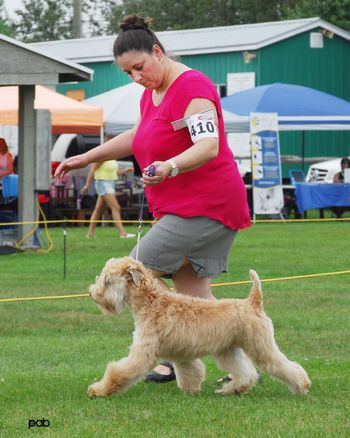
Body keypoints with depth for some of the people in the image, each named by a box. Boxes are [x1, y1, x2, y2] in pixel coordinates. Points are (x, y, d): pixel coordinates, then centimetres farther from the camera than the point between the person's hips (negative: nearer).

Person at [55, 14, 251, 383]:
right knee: (194, 295, 7)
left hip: (206, 204, -10)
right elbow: (137, 137, 33)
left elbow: (209, 145, -28)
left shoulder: (192, 87, -16)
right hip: (182, 206, 10)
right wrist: (86, 158, 34)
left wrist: (170, 167, -44)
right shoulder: (151, 94, 15)